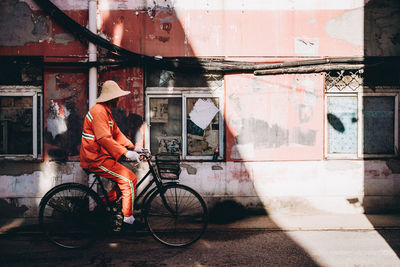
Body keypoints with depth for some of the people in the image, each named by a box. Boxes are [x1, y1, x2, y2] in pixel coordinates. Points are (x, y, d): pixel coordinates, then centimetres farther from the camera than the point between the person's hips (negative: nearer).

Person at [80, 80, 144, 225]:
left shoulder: (106, 112, 17)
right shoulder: (99, 111, -17)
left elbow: (117, 134, 18)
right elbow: (104, 138, -27)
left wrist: (133, 147, 9)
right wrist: (125, 152, -30)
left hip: (100, 157, 11)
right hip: (95, 160, -11)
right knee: (130, 180, -12)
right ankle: (128, 217, -1)